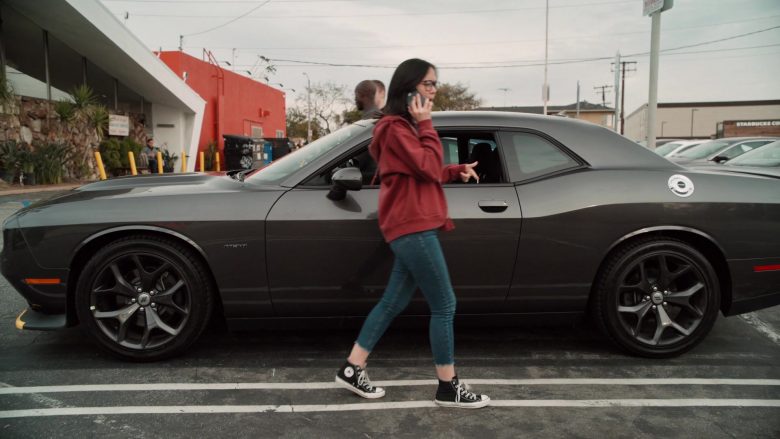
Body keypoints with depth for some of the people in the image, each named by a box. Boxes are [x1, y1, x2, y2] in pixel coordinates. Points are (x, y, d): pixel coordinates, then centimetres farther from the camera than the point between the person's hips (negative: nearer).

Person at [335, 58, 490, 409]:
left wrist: (455, 171, 8)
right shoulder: (396, 127, -12)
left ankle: (352, 370, 20)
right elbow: (428, 169, -19)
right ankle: (448, 389, 9)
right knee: (444, 306, -3)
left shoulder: (406, 126, 21)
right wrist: (426, 124, -13)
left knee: (393, 302, 12)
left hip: (413, 227, 10)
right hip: (413, 227, -10)